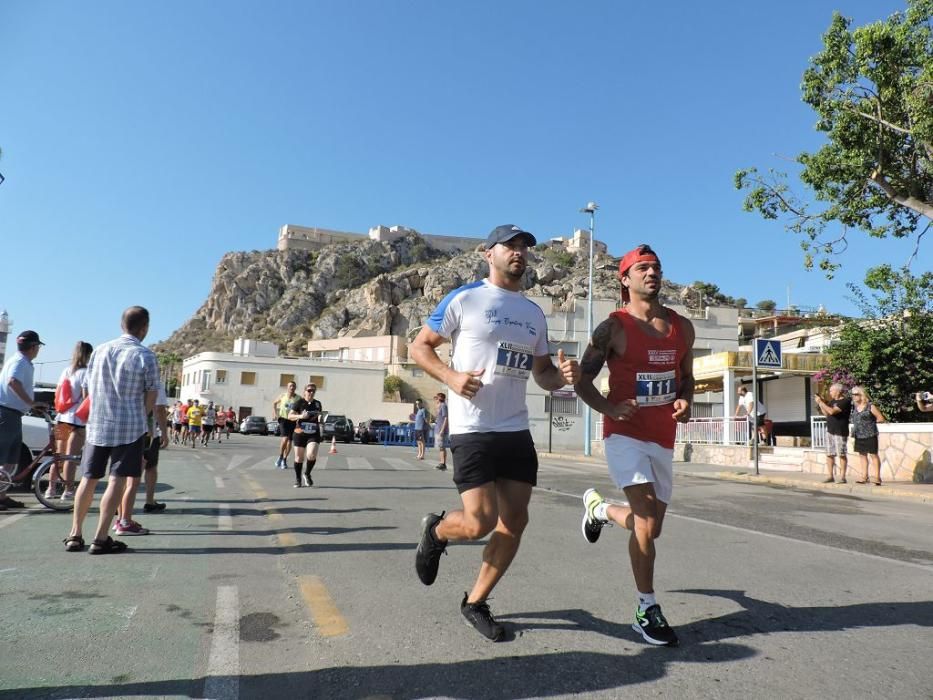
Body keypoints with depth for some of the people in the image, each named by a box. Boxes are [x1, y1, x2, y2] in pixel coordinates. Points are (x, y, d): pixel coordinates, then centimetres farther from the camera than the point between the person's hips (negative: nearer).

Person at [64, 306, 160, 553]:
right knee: (117, 481, 0)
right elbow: (151, 395, -4)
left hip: (97, 425, 5)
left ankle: (75, 535, 17)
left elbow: (88, 388, 14)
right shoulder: (145, 356, -9)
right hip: (129, 427, -5)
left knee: (89, 479, 13)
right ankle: (101, 539, 0)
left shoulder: (100, 350, 6)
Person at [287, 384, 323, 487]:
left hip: (314, 434, 2)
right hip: (300, 433, -2)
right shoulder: (299, 402, -4)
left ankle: (307, 474, 9)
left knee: (312, 455, -18)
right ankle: (298, 479, 25)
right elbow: (290, 416, -6)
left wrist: (321, 416, 3)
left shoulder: (317, 403, 8)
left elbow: (321, 413, 26)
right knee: (299, 457, 6)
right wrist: (300, 416, -23)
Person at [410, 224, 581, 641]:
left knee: (514, 521, 5)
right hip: (473, 430, -6)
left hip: (517, 431, 6)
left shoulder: (535, 313, 15)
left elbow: (542, 374, 21)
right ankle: (435, 532, 25)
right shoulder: (464, 300, -3)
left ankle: (475, 603, 24)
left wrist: (563, 376, -3)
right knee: (480, 522, -11)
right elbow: (419, 347, 0)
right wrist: (450, 377, -19)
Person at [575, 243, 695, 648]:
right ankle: (647, 611, 0)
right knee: (647, 516, -17)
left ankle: (598, 508, 44)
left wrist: (685, 401, -3)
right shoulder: (612, 328, -8)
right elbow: (583, 379, -4)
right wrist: (610, 409, -21)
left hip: (663, 439, 6)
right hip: (625, 435, -5)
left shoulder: (682, 327, 7)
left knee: (650, 528, 13)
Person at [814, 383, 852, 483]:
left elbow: (832, 411, -22)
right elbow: (826, 414, 15)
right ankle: (830, 476, 11)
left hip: (840, 432, -7)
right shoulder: (832, 401, 14)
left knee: (841, 455, -1)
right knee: (829, 454, 6)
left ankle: (842, 476, 4)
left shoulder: (845, 401, -12)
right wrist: (820, 403, 5)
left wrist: (820, 402, -15)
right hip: (830, 431, 7)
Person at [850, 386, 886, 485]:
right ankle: (864, 476, 18)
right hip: (859, 436, 7)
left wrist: (870, 422, -2)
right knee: (862, 455, 11)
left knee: (873, 455, -3)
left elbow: (881, 418, -6)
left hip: (870, 435, -7)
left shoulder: (870, 406, -9)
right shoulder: (855, 407, 9)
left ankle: (877, 477, 1)